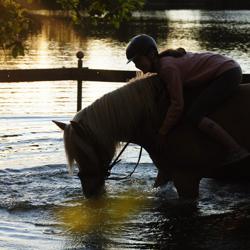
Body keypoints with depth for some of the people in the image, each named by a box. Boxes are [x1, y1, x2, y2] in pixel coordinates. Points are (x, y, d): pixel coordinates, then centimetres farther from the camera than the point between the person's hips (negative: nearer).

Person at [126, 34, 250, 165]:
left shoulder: (168, 67, -21)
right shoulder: (162, 61, 8)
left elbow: (177, 105, -21)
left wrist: (162, 133, -14)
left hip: (227, 73, -11)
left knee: (194, 115, -19)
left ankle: (236, 150, -23)